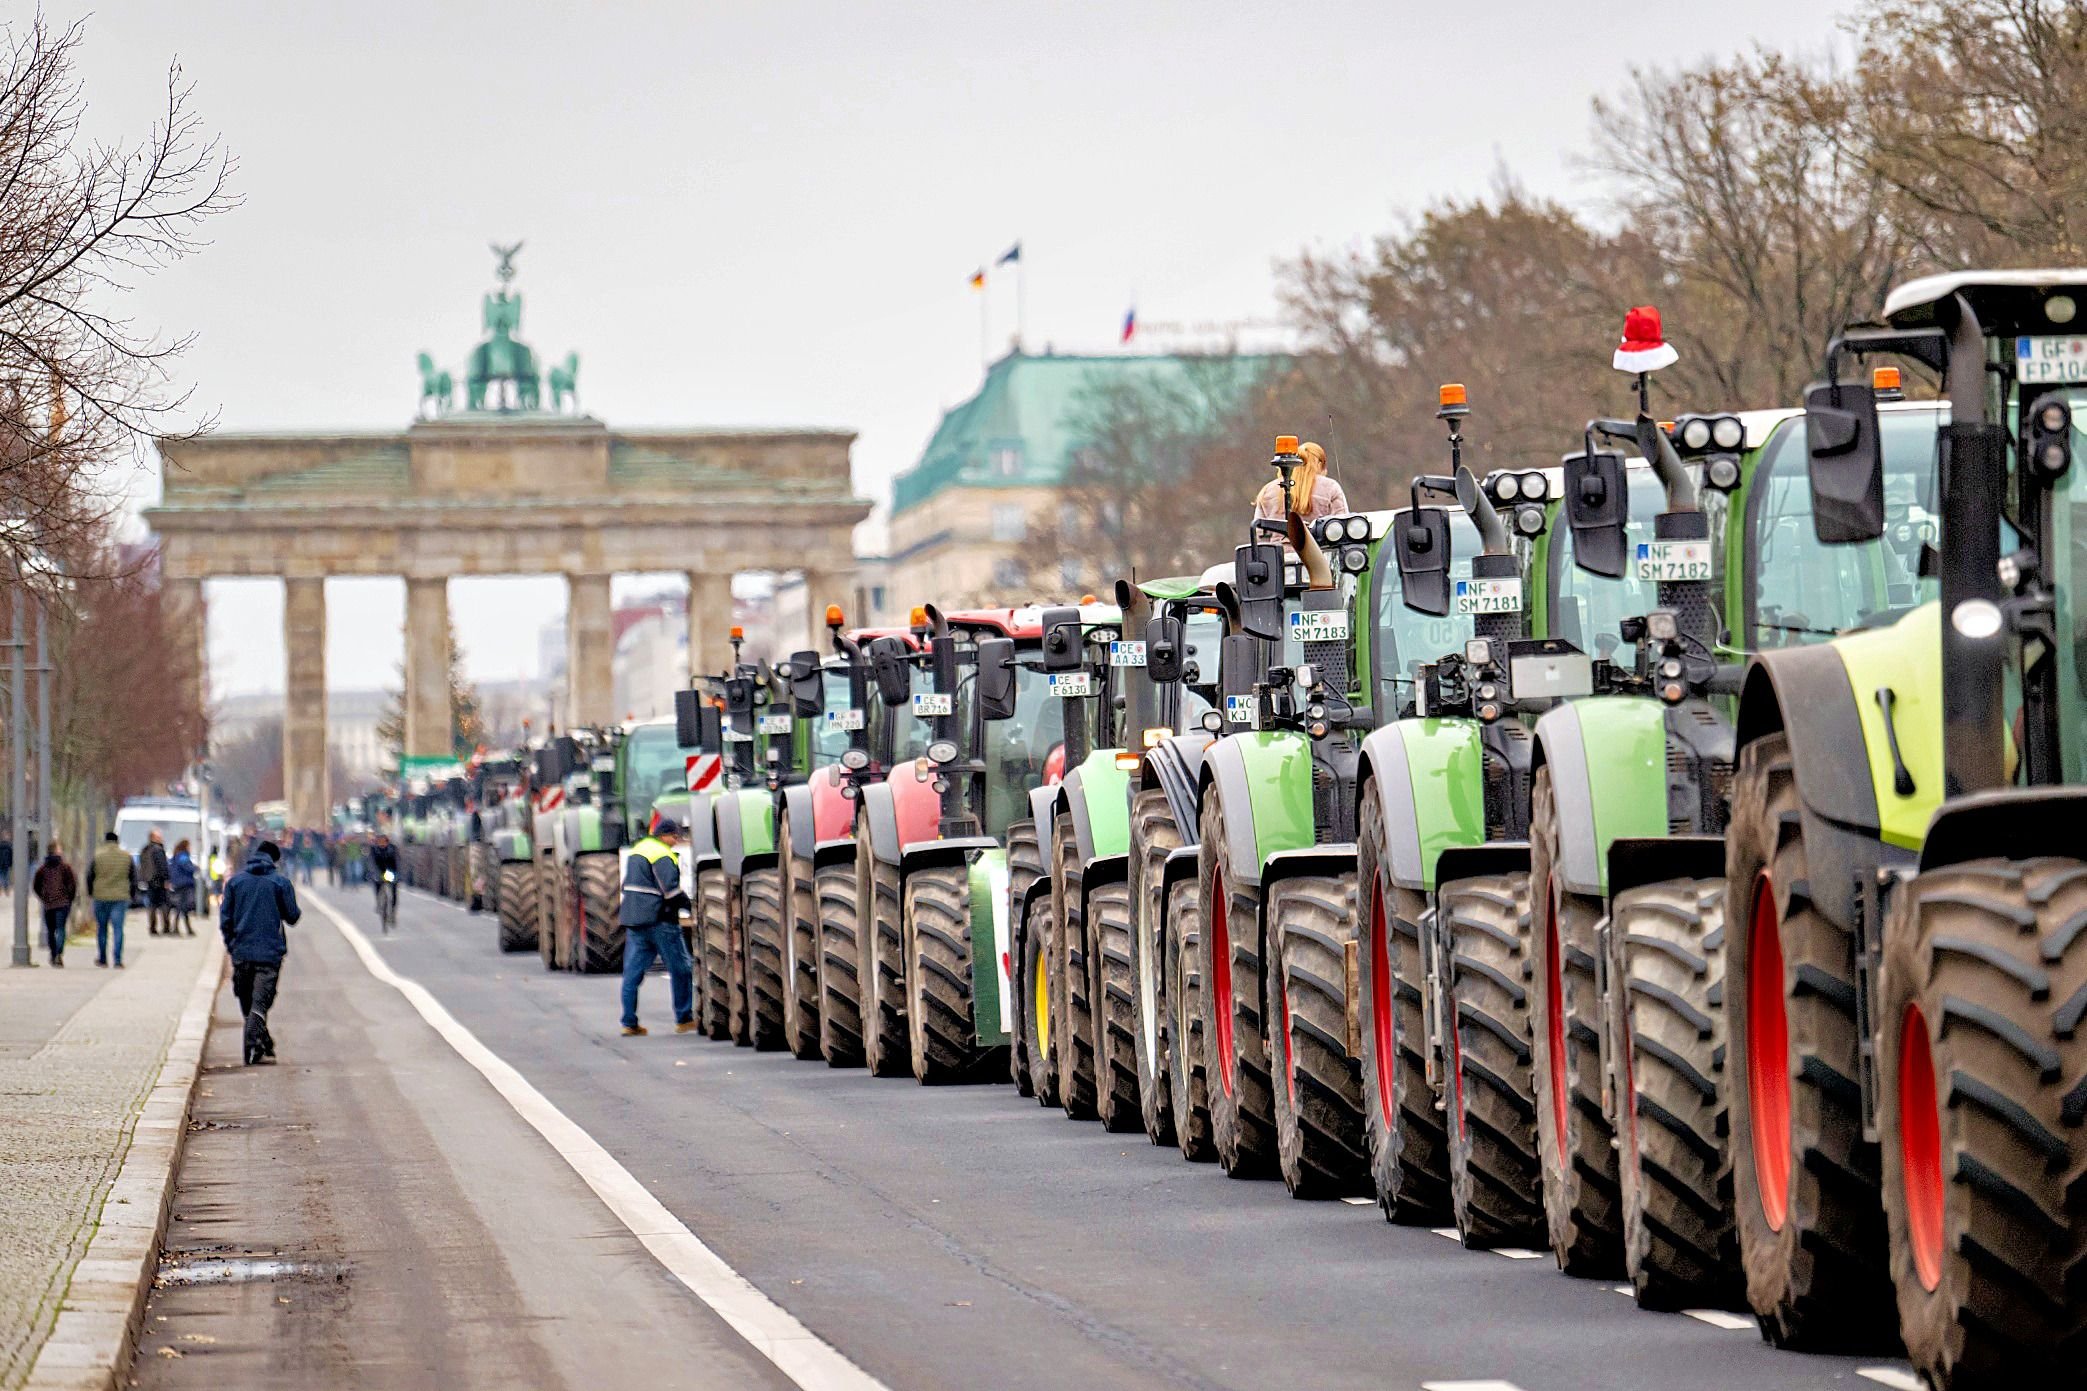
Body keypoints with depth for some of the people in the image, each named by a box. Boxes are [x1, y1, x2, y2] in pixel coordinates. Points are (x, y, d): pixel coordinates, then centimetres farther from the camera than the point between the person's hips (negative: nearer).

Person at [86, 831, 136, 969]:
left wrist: (90, 892, 16)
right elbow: (134, 876, 7)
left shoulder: (97, 856, -2)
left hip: (101, 897, 0)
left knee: (101, 928, 12)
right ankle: (118, 961, -6)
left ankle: (102, 959, 18)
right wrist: (132, 894, 17)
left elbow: (89, 876, 2)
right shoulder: (127, 856, 2)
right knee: (118, 929, 0)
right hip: (121, 897, 0)